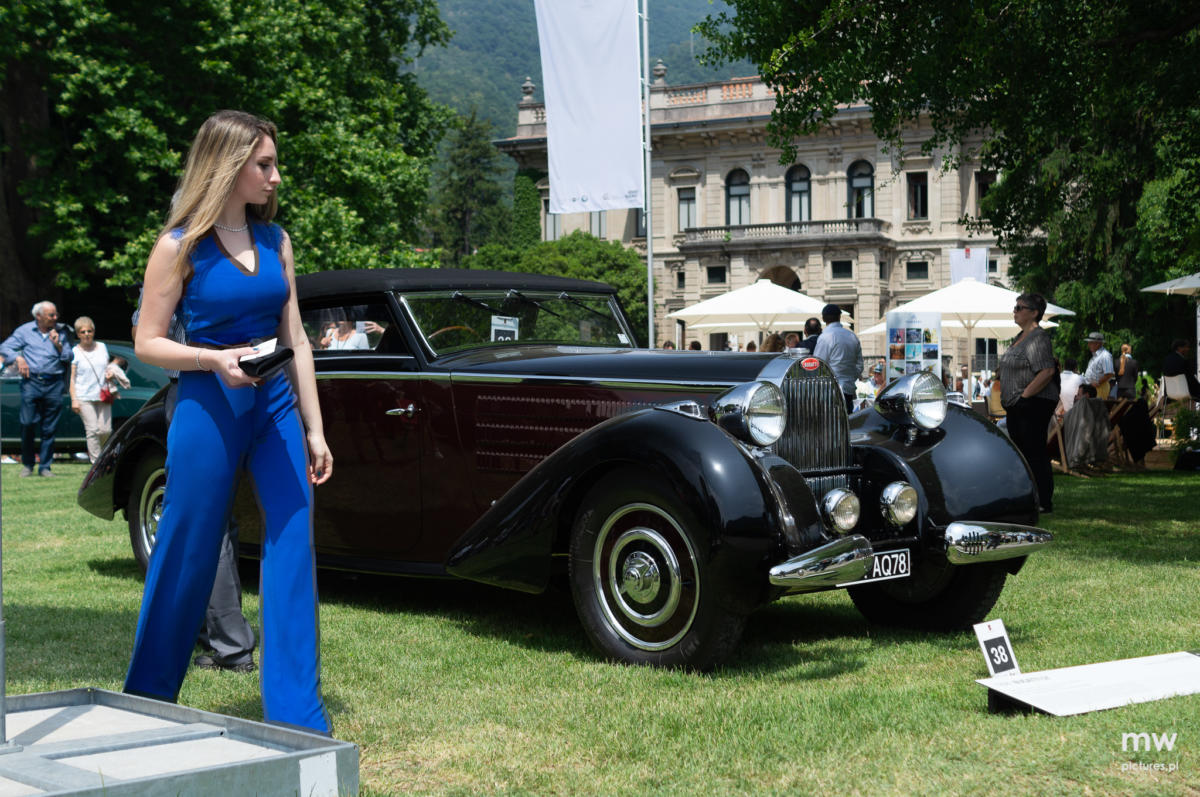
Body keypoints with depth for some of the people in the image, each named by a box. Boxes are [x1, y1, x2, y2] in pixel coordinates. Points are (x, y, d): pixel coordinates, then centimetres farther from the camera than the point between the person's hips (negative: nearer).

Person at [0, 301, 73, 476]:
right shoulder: (25, 330, 8)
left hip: (54, 384, 2)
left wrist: (58, 345, -5)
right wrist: (18, 358, -9)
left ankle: (44, 466, 8)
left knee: (50, 429, 1)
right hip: (31, 382, -1)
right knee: (28, 424, -8)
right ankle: (27, 464, 8)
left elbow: (69, 357, 11)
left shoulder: (60, 332, 12)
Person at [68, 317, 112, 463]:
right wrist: (74, 400, -7)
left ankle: (92, 452, 24)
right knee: (92, 430, -12)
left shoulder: (102, 347, 13)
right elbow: (72, 378, 0)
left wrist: (109, 374, 0)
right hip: (84, 397, -4)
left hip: (103, 396, 4)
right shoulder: (74, 352, 2)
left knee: (106, 430, -3)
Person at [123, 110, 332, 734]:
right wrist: (216, 359, -20)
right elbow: (147, 342, -3)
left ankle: (296, 714, 5)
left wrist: (314, 430, 9)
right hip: (208, 408, -4)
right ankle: (147, 700, 25)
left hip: (275, 408, 4)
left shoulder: (274, 240, 9)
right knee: (186, 557, 5)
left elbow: (297, 341, 11)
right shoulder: (180, 246, -5)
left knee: (293, 548, -2)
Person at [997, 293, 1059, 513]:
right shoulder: (1021, 337, 17)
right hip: (1016, 407, 10)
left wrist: (1025, 395, -20)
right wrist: (1008, 399, 16)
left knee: (1035, 452, -8)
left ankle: (1044, 502, -4)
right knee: (1020, 452, 13)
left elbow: (1046, 371, -24)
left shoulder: (1038, 338, -14)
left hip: (1034, 404, -10)